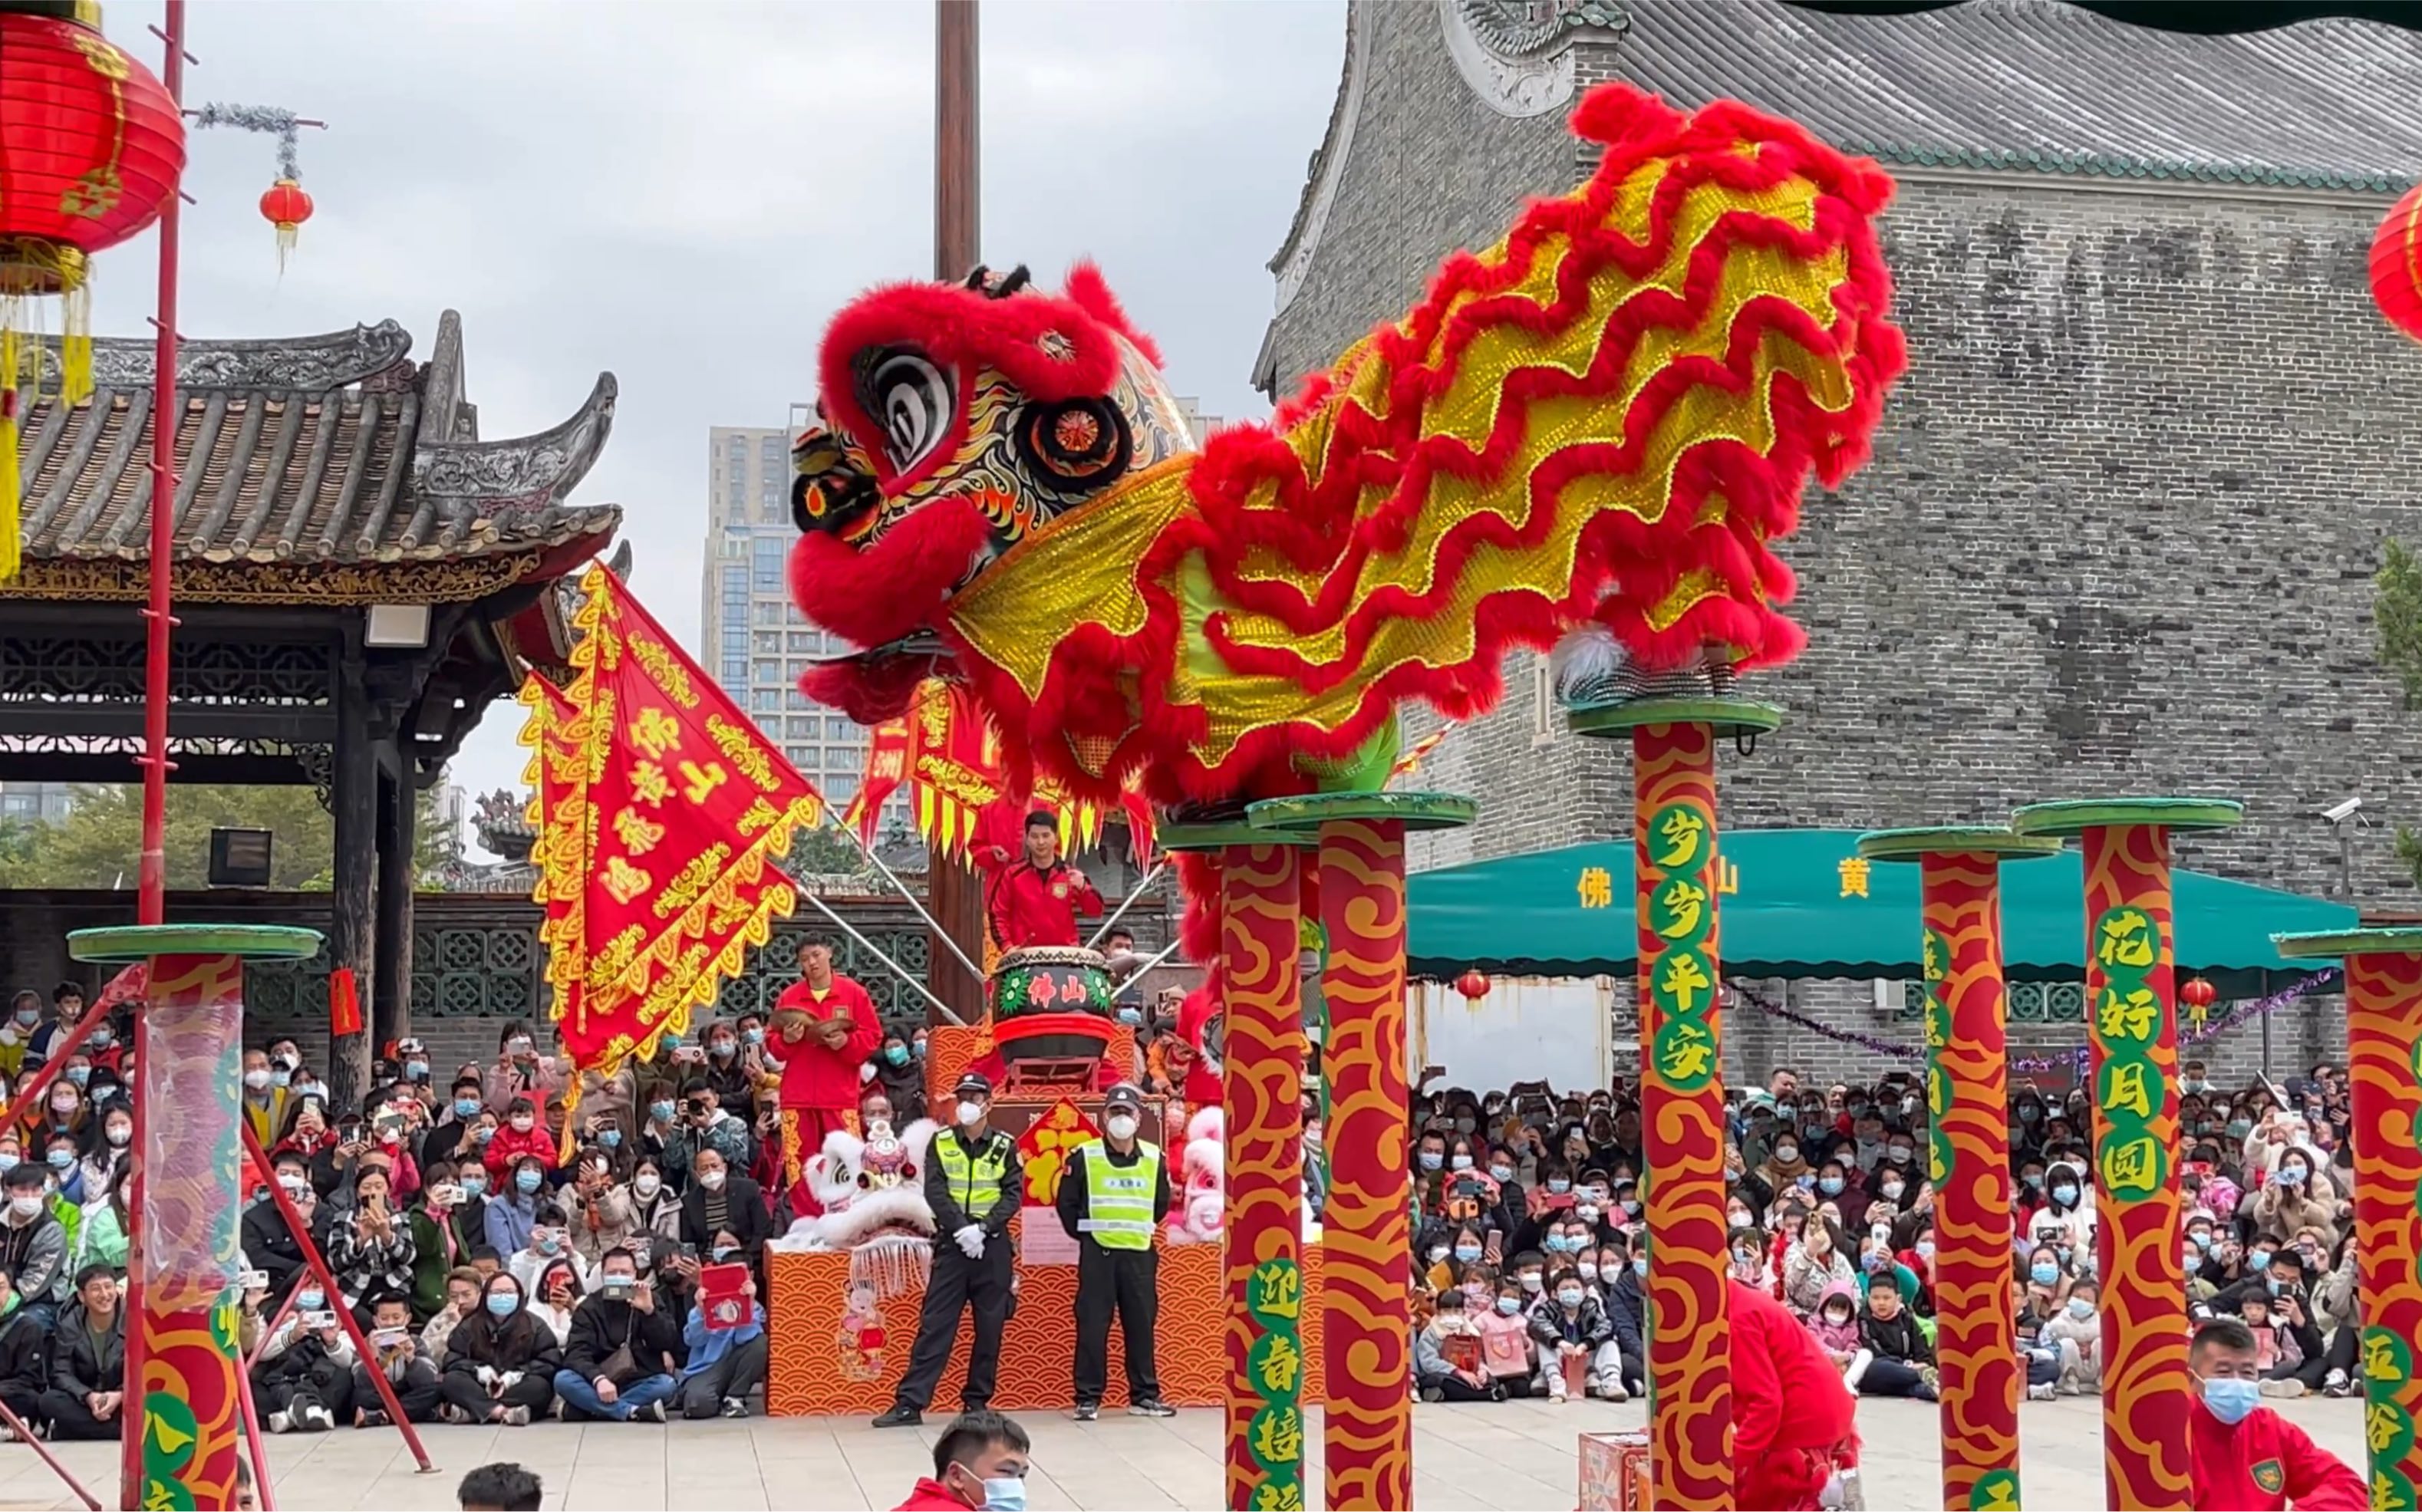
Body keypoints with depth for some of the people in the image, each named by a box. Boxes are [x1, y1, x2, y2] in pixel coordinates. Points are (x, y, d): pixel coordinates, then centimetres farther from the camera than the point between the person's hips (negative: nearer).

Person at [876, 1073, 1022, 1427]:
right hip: (951, 1244, -1)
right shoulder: (941, 1143, 6)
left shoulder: (1004, 1146, 6)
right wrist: (962, 1228, -17)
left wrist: (983, 1228, -15)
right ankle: (910, 1403, -6)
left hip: (992, 1246, 1)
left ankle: (977, 1401, 13)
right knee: (934, 1324, -4)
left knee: (990, 1328, 3)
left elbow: (1013, 1195, -1)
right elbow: (935, 1192, -4)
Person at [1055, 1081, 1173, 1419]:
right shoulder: (1084, 1157, -5)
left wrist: (1140, 1230, 11)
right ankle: (1088, 1398, 4)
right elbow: (1067, 1204, 2)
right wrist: (1084, 1235, 1)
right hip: (1097, 1253, -3)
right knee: (1092, 1325, -2)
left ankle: (1145, 1395, 17)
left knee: (1142, 1325, 8)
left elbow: (1161, 1204, 17)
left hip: (1140, 1253, 3)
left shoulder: (1154, 1158, 5)